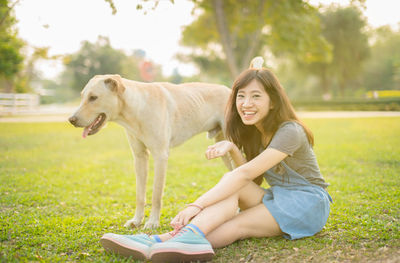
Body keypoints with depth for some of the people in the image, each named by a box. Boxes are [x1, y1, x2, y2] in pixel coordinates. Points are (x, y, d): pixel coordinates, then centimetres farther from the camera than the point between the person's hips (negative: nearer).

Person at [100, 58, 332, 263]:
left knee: (237, 225, -32)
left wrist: (197, 205, -39)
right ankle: (188, 235, -49)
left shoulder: (289, 132, -20)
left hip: (309, 203, -6)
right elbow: (253, 180, -4)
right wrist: (232, 149, -22)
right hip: (277, 198, 6)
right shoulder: (252, 132, 6)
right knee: (231, 181, -25)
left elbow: (246, 174, -31)